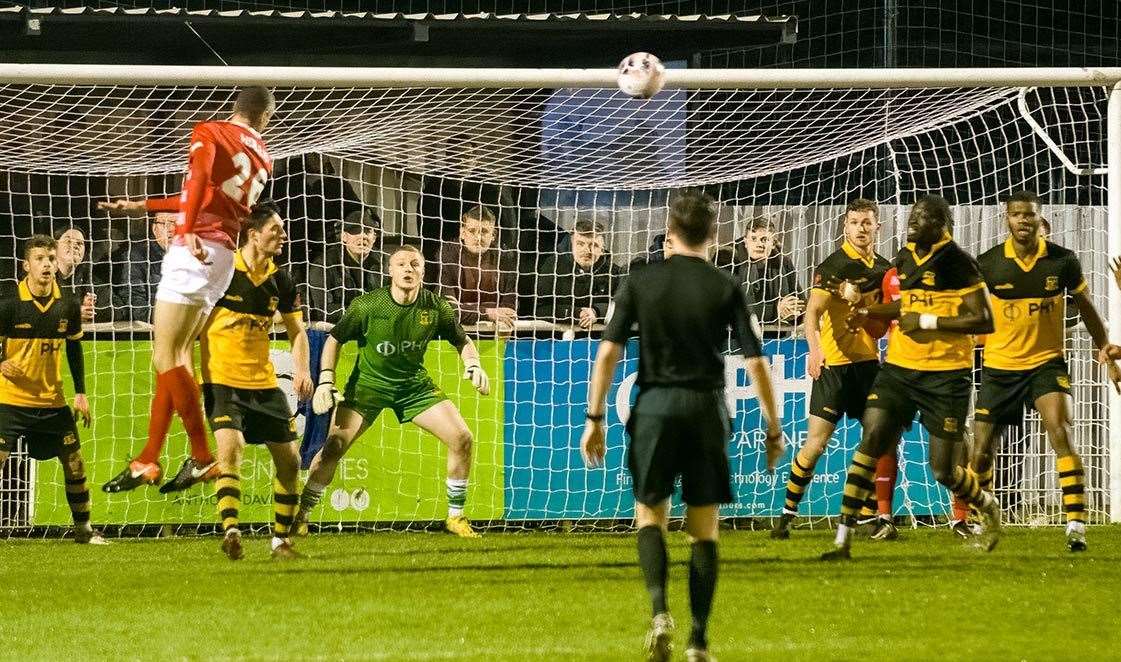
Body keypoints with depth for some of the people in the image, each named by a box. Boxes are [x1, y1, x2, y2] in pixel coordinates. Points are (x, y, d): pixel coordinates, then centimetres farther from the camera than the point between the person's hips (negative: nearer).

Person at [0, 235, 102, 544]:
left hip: (52, 400, 4)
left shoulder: (68, 305, -1)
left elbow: (74, 347, 13)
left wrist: (81, 393, 11)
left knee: (74, 463, 7)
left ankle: (83, 529, 22)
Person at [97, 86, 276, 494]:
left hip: (197, 249, -8)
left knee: (166, 357, -8)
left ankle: (202, 457, -10)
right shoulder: (263, 157, 21)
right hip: (225, 257, 8)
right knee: (176, 356, 12)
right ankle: (148, 460, 13)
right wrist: (139, 206, 35)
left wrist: (188, 231, -32)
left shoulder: (209, 132, 2)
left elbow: (201, 175, -20)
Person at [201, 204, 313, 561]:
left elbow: (297, 330, 15)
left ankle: (281, 539, 15)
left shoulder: (280, 280, 5)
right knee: (231, 446, -25)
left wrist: (302, 370, 1)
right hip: (222, 380, -5)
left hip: (264, 383, 5)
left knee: (289, 459, 4)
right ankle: (231, 531, -28)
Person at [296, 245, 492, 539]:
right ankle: (300, 515, 0)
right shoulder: (367, 305, -18)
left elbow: (463, 342, 4)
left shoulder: (436, 307, -12)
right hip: (368, 382, -2)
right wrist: (325, 380, -14)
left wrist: (473, 366, -16)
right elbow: (334, 339, -4)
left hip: (414, 383, 2)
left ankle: (456, 516, 7)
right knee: (334, 447, -17)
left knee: (462, 438, -10)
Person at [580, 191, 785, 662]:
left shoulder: (640, 282, 1)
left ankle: (659, 611, -13)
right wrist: (773, 429, 5)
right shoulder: (725, 289, 0)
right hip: (706, 409, 0)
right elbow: (756, 363, -2)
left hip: (655, 406, 0)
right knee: (704, 527, 8)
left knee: (649, 514, 11)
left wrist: (595, 419, 2)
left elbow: (608, 353, -3)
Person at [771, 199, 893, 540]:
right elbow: (812, 311, -20)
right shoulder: (833, 266, -8)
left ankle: (881, 517, 3)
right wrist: (814, 348, -36)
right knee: (816, 443, -6)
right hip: (833, 363, -5)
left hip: (868, 362, 5)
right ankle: (788, 512, 6)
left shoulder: (883, 268, 12)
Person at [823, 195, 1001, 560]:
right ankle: (843, 539, -8)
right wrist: (870, 312, 12)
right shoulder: (905, 258, 9)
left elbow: (984, 321, -16)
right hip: (900, 368, 5)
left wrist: (928, 321, -19)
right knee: (870, 443, -9)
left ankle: (989, 507, 34)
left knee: (943, 471, 1)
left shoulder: (956, 262, -12)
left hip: (945, 375, -5)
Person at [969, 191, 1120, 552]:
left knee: (1061, 434, -23)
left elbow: (1087, 309, 9)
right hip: (1000, 367, 1)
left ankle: (1076, 524, -23)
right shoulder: (987, 264, -8)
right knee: (982, 452, 3)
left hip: (1047, 363, -1)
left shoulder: (1063, 262, -6)